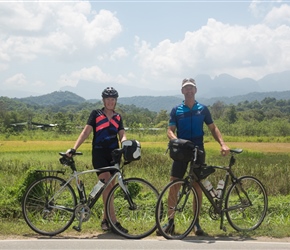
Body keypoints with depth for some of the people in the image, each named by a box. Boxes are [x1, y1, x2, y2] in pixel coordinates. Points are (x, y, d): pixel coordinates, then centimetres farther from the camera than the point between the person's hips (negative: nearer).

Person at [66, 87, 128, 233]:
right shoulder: (96, 114, 2)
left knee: (110, 187, 6)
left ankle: (105, 219, 18)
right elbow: (86, 131, -5)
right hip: (99, 154, -4)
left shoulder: (118, 117, 12)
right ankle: (114, 222, -13)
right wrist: (74, 149, -16)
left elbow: (122, 135, 4)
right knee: (107, 185, -12)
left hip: (113, 155, 4)